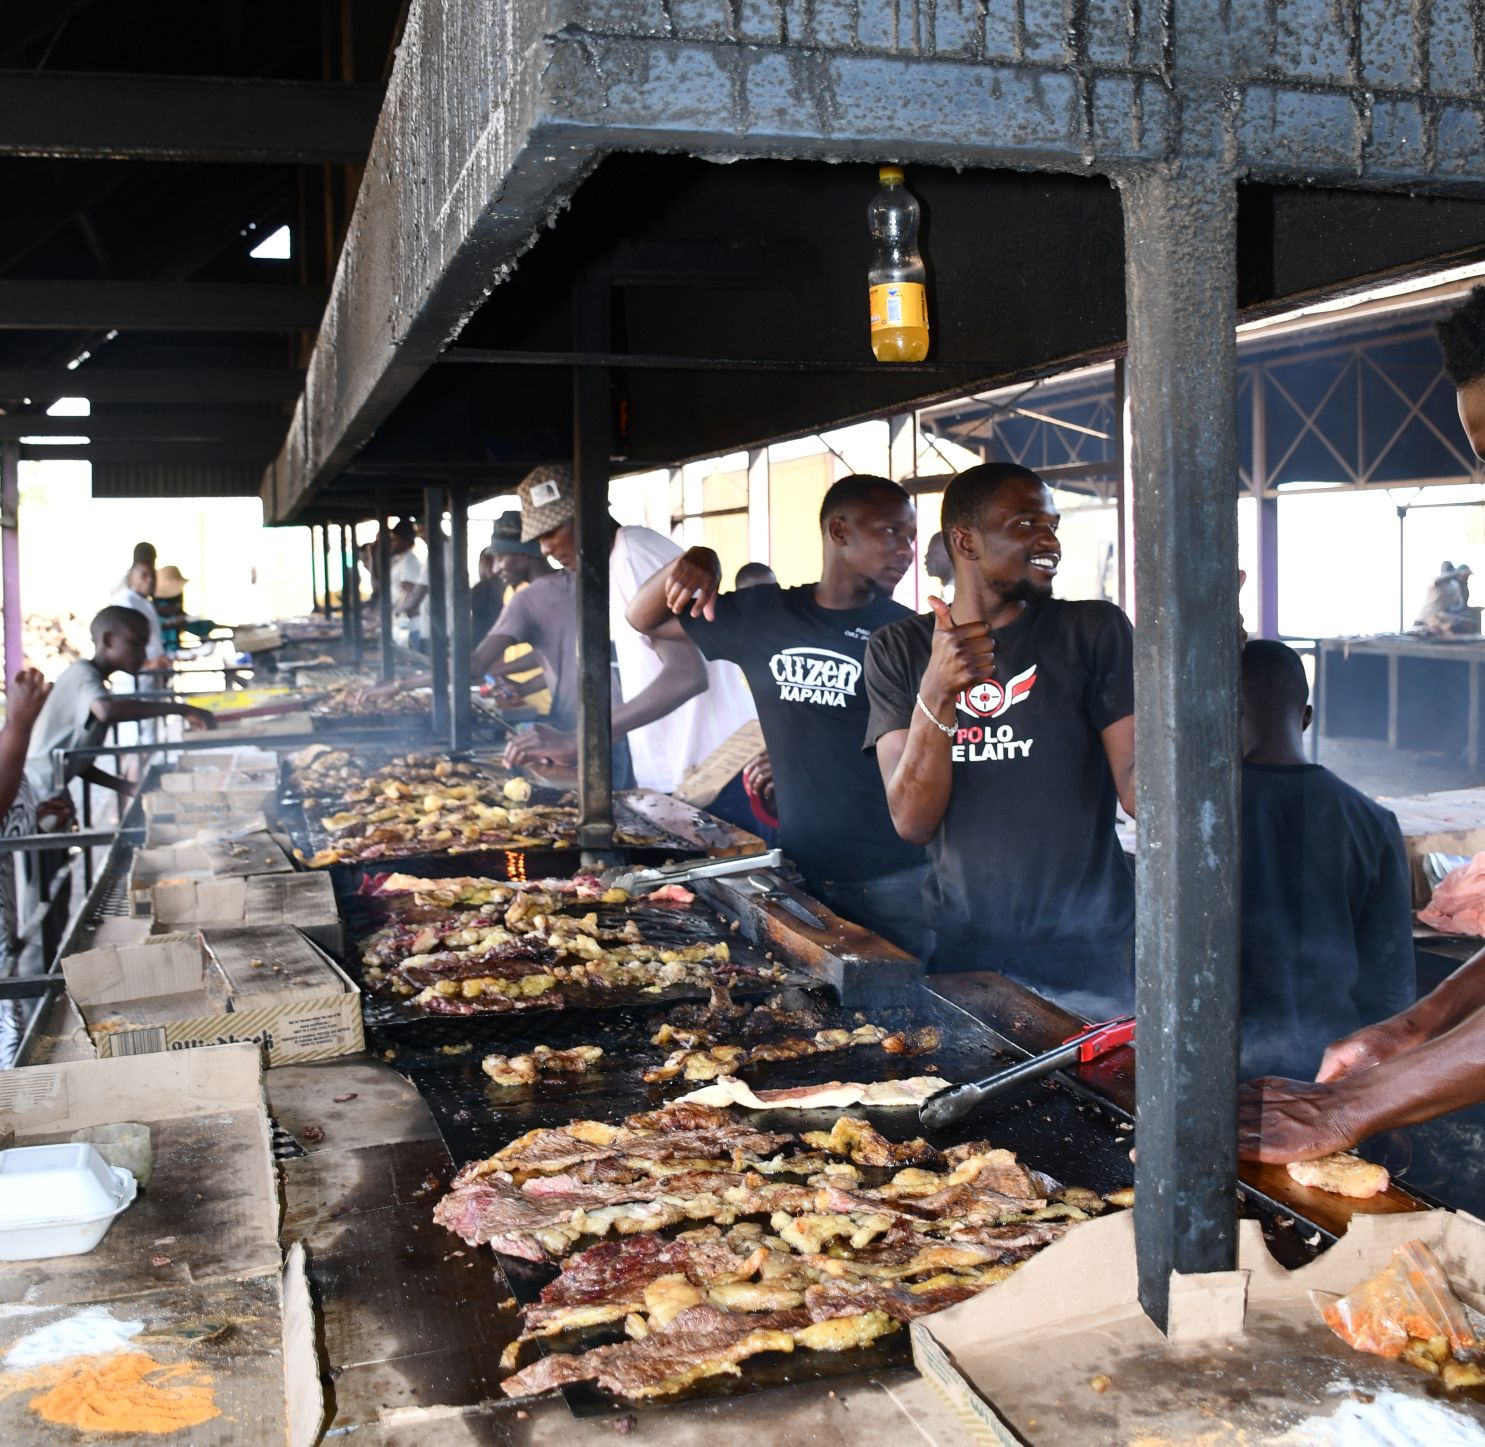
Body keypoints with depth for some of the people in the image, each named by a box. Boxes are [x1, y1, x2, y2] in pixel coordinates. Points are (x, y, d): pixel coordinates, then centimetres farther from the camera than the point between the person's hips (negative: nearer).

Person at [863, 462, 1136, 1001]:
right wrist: (936, 694, -23)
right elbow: (913, 823, -8)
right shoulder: (899, 648, 1)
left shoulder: (1094, 630, -1)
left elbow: (1138, 791, -9)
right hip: (960, 952, 1)